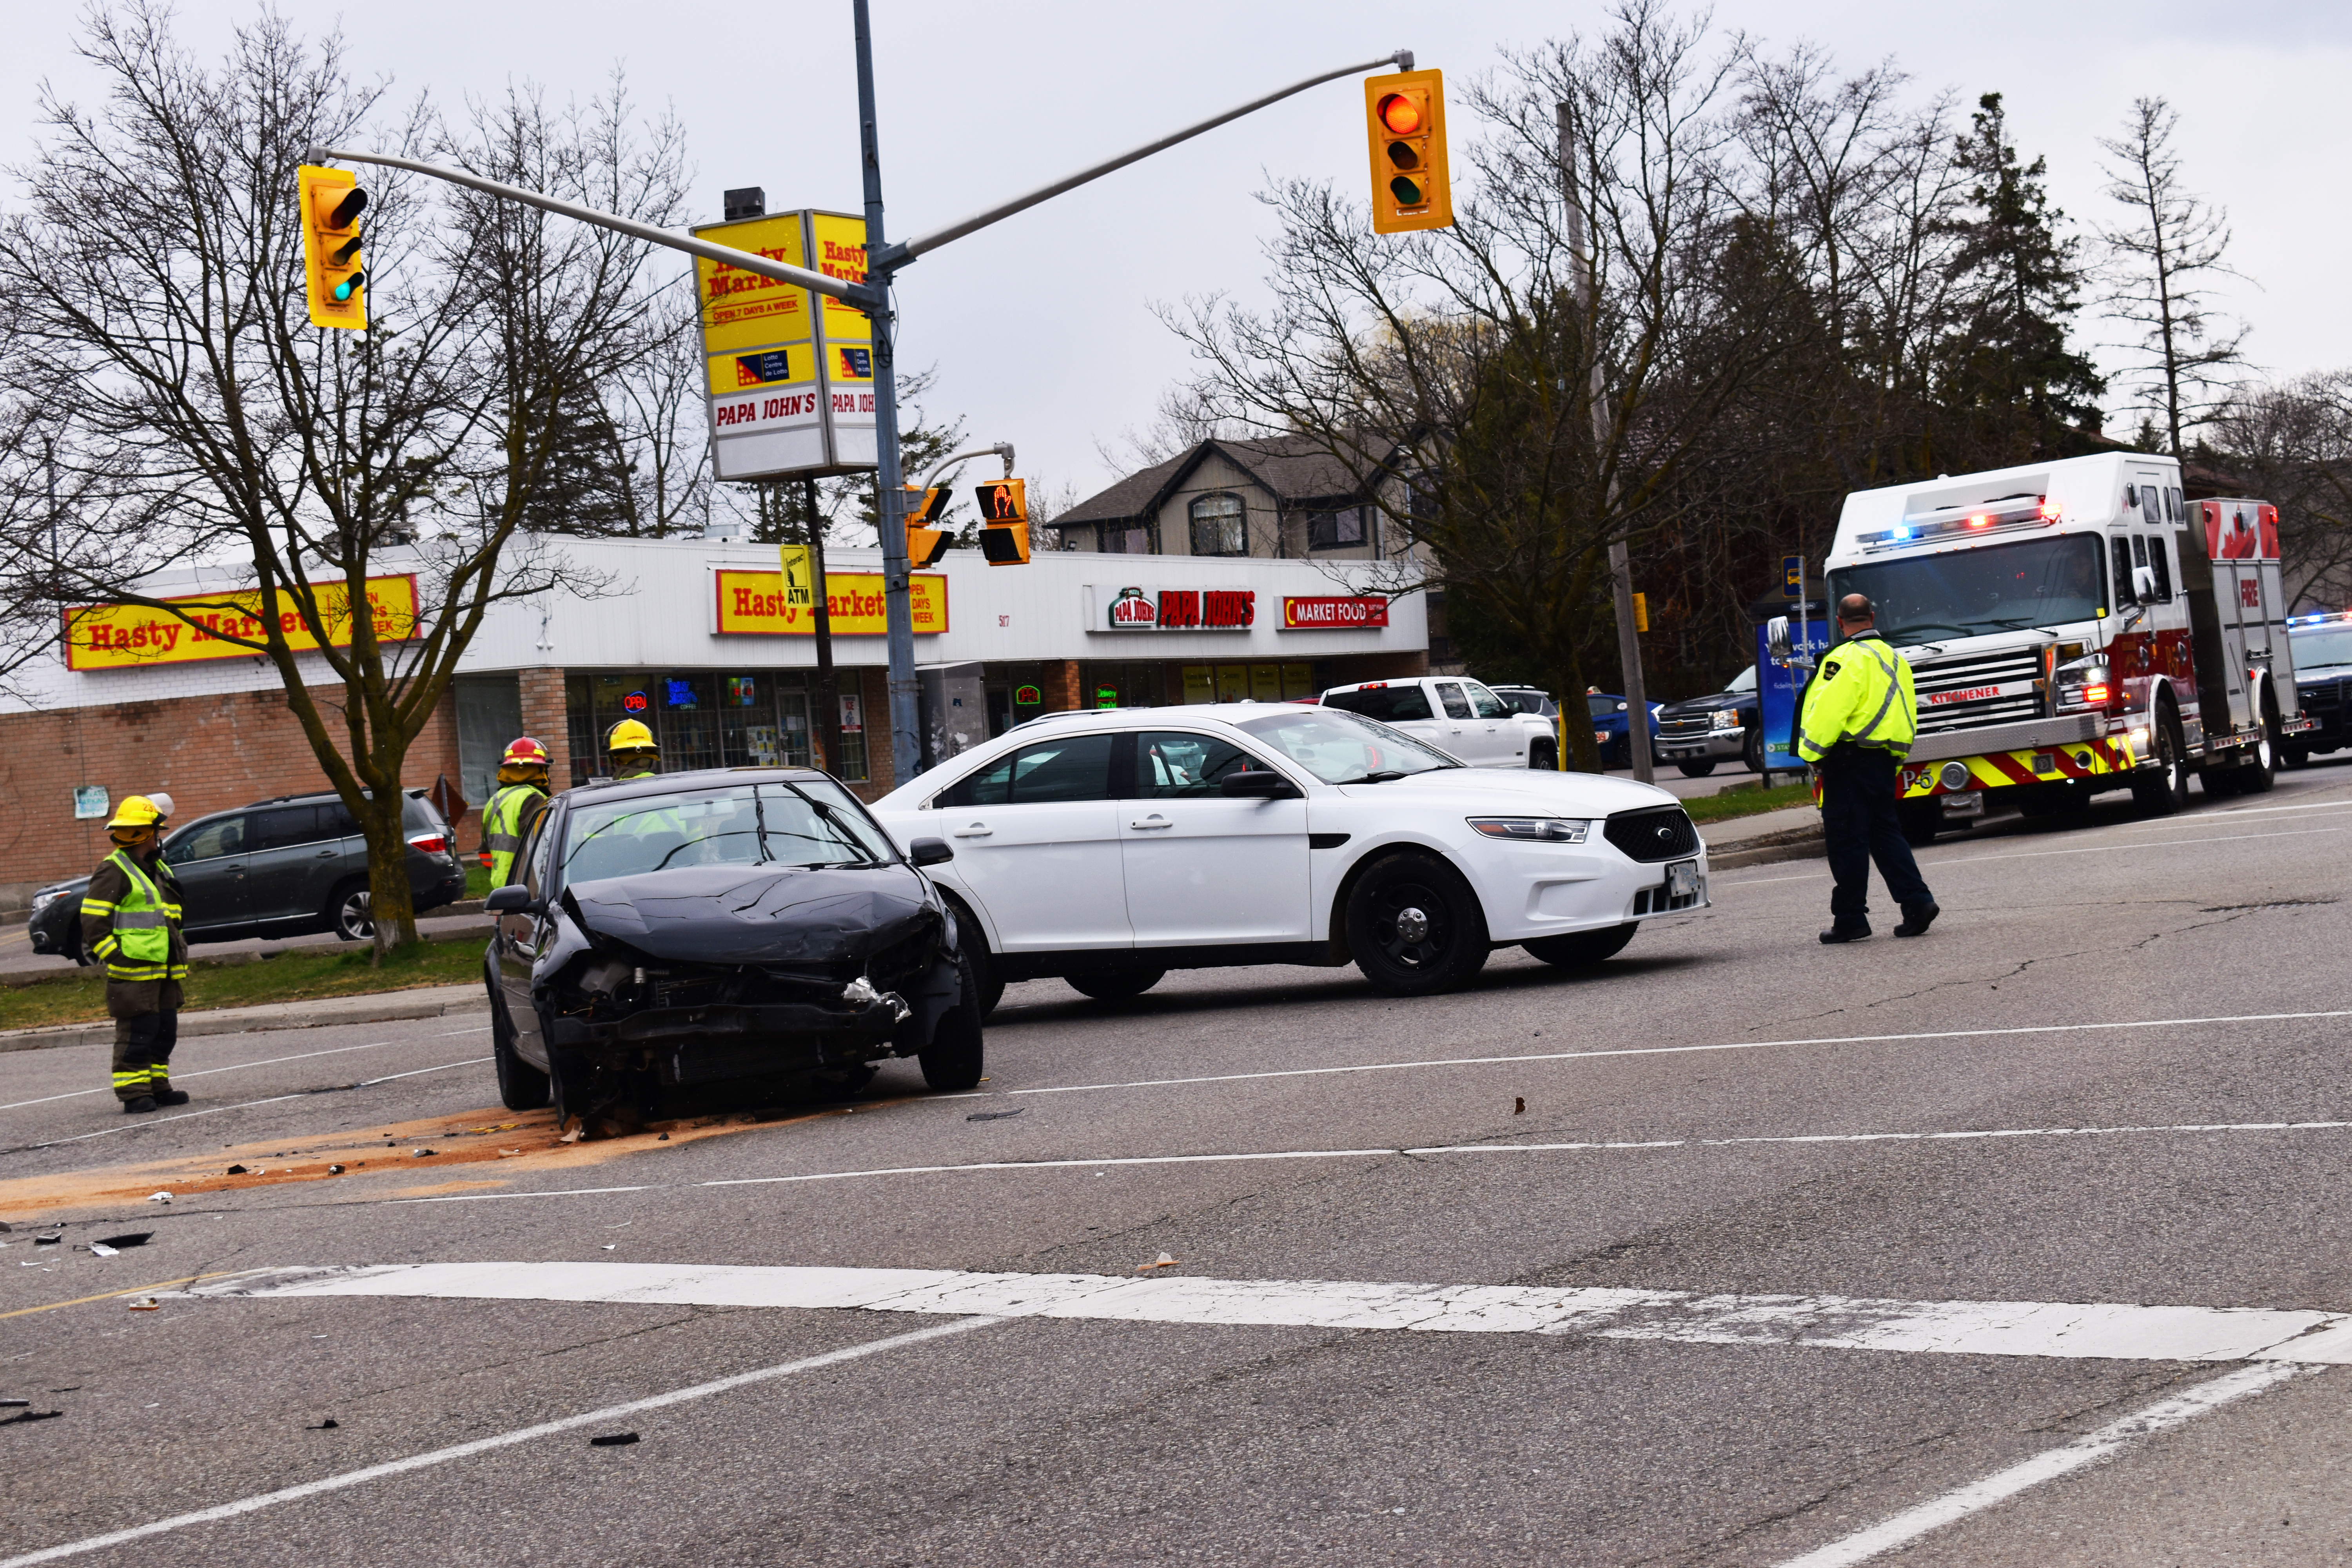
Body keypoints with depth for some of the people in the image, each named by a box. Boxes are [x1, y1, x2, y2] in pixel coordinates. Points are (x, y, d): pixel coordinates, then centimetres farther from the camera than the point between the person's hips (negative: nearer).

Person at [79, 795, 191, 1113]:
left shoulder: (159, 869, 19)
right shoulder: (113, 872, -10)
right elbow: (93, 921, -15)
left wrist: (180, 951, 24)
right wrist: (115, 957, -18)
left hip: (164, 969, 9)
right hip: (134, 972, -9)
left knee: (165, 1031, 11)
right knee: (137, 1033, -8)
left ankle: (158, 1086, 20)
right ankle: (134, 1093, -4)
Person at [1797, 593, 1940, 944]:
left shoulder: (1847, 659, -13)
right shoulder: (1893, 658, 15)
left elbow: (1829, 711, -20)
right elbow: (1906, 714, 17)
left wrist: (1811, 752, -11)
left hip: (1851, 760, -8)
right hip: (1885, 758, 8)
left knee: (1847, 839, -3)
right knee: (1885, 832, 14)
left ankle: (1850, 918, 0)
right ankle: (1917, 901, 3)